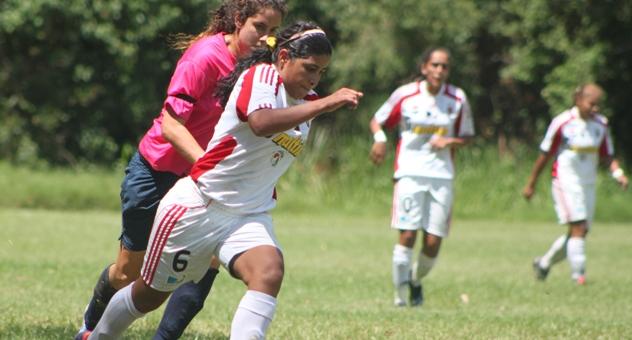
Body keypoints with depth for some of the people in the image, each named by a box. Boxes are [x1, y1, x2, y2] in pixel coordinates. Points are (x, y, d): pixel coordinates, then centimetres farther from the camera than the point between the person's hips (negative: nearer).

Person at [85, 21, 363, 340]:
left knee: (269, 272, -27)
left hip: (249, 217, 6)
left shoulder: (307, 101, 8)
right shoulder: (261, 76, -15)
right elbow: (260, 123, -39)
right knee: (149, 295, 12)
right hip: (197, 205, -6)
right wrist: (324, 104, -40)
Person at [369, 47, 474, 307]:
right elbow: (377, 120, 9)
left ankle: (416, 280, 28)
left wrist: (449, 141, -8)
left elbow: (467, 136, 13)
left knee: (433, 242, -2)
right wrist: (379, 137, -12)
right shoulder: (405, 95, -2)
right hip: (410, 172, -2)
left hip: (441, 175, 2)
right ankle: (401, 293, 0)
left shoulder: (457, 99, 3)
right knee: (408, 234, -14)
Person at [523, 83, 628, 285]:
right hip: (566, 182, -6)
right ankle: (579, 274, -14)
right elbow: (545, 155, -3)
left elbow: (607, 156, 13)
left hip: (588, 184, 6)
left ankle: (544, 263, 27)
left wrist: (618, 173, -8)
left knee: (581, 231, 8)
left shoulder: (601, 124, 5)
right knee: (578, 226, -17)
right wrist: (531, 184, 2)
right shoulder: (562, 123, -11)